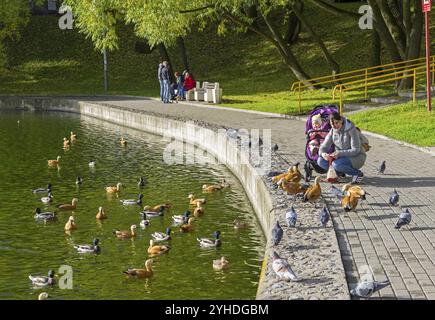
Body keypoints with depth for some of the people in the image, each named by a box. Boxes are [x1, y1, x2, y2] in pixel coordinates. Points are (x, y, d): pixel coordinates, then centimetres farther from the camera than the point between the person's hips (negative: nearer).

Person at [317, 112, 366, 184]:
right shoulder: (332, 132, -1)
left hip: (357, 157, -6)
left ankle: (357, 173, -11)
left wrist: (339, 153, -33)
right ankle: (340, 173, 7)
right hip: (342, 157, 6)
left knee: (336, 164, -33)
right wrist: (323, 154, -26)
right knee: (320, 161, -14)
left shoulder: (351, 130, -18)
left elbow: (356, 150, -22)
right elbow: (323, 147, -1)